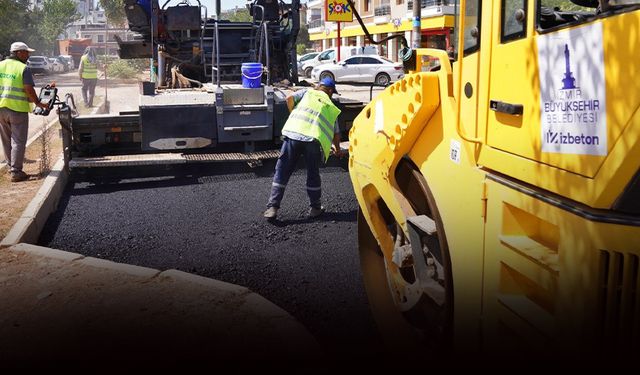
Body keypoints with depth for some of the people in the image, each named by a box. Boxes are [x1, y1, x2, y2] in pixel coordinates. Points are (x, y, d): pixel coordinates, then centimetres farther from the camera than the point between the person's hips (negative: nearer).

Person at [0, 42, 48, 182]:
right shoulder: (23, 68, -10)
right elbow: (29, 90, -15)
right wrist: (38, 103, -4)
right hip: (17, 109, -6)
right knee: (18, 141, 0)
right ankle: (16, 172, 0)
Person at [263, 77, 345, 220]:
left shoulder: (308, 93, 23)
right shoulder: (332, 107, 24)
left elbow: (290, 99, 7)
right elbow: (336, 133, 26)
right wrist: (337, 149, 43)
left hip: (293, 133, 0)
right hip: (314, 139, 0)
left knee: (282, 171, 6)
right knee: (313, 174, 18)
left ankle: (273, 207, 4)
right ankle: (315, 208, 25)